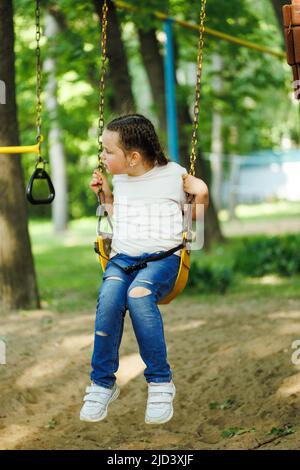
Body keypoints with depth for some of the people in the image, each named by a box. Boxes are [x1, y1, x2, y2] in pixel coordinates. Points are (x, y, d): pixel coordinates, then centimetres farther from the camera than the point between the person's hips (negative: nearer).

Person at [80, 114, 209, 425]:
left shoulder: (172, 173, 6)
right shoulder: (120, 180, 19)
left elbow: (202, 191, 23)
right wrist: (105, 193, 22)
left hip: (163, 256, -4)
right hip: (122, 257, 4)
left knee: (138, 294, -38)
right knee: (109, 298, -32)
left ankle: (160, 381, -26)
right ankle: (102, 383, -22)